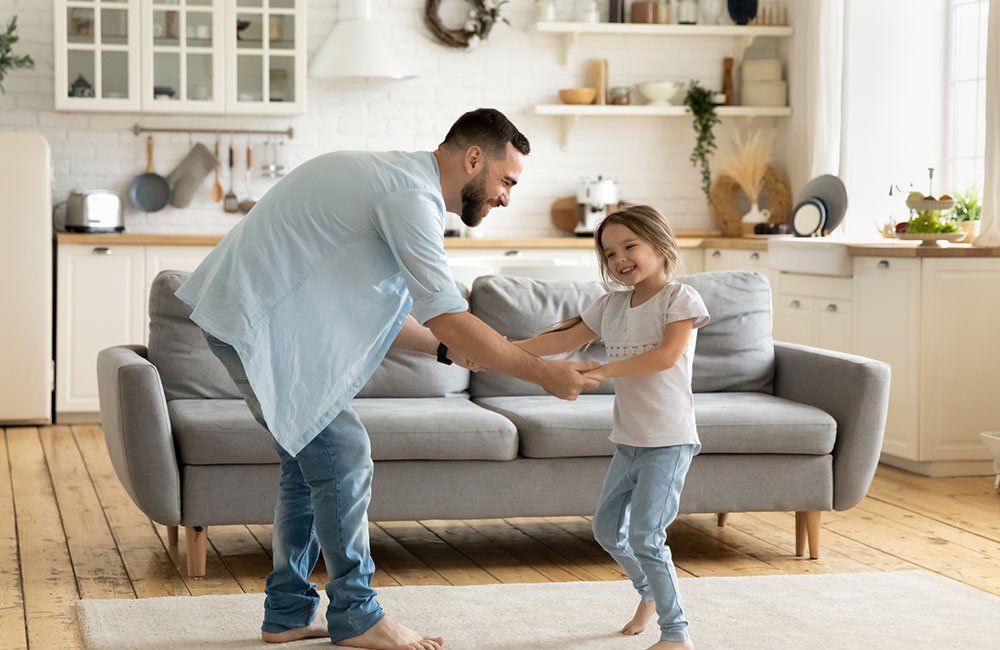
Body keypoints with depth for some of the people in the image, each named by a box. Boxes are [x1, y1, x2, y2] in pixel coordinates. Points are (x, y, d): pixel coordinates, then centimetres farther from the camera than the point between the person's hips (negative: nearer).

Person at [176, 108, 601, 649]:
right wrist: (543, 374, -15)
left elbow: (375, 308, 20)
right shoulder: (411, 197, -19)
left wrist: (446, 348, 11)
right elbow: (451, 321, -22)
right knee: (343, 454, -6)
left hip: (263, 316, 11)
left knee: (311, 460, 13)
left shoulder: (397, 181, 15)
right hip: (254, 321, -11)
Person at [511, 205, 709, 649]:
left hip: (668, 439, -8)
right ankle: (650, 592, 41)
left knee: (644, 535, -14)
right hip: (628, 440, 8)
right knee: (608, 530, 16)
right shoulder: (612, 305, 11)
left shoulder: (679, 298, -8)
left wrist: (603, 370, -28)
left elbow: (667, 355, -21)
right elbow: (565, 338, 13)